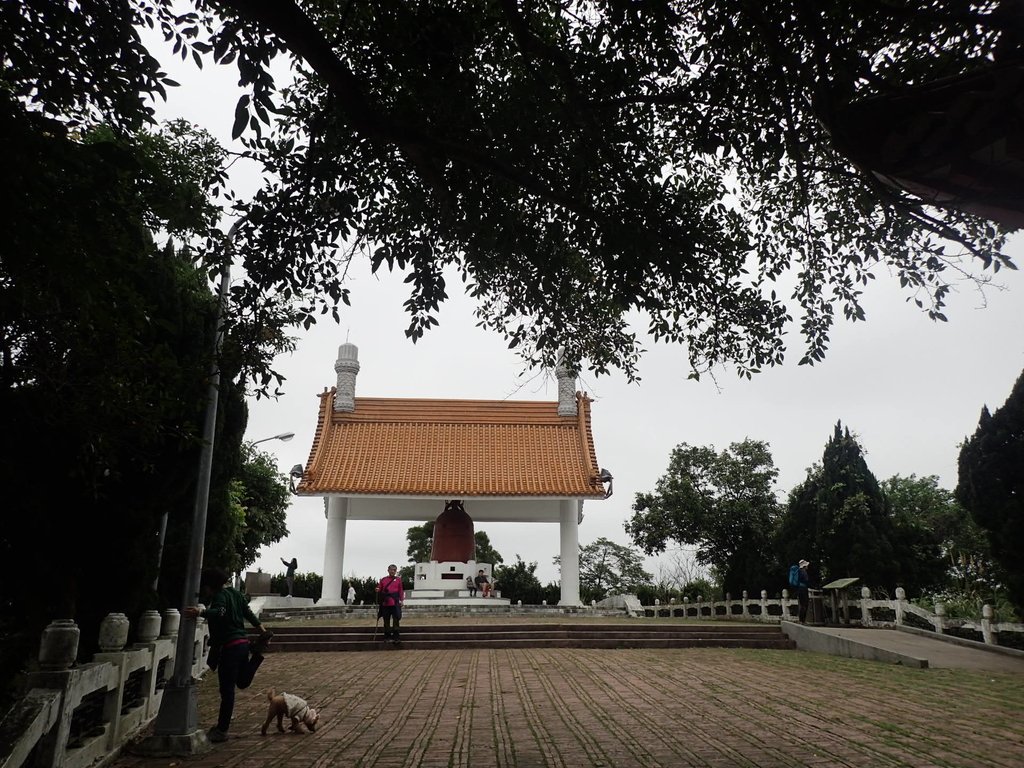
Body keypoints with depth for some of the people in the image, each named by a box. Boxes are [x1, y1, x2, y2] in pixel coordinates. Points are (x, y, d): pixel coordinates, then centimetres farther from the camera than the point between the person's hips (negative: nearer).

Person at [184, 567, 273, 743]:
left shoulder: (220, 595, -11)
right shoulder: (235, 593, 14)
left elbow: (219, 611, -32)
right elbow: (248, 613, 20)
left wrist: (201, 612, -47)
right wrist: (262, 630, 26)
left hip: (229, 647, -9)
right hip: (243, 642, 9)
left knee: (227, 689, -2)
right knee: (243, 682, 26)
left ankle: (221, 730, 3)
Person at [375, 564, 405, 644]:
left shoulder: (398, 579, 7)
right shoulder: (383, 580, 10)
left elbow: (401, 590, 5)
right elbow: (380, 591, 14)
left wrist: (401, 600, -3)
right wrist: (377, 590, -8)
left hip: (395, 603, -2)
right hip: (385, 603, 2)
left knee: (396, 620, -5)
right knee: (386, 621, 8)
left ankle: (396, 637, 0)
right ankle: (387, 636, 18)